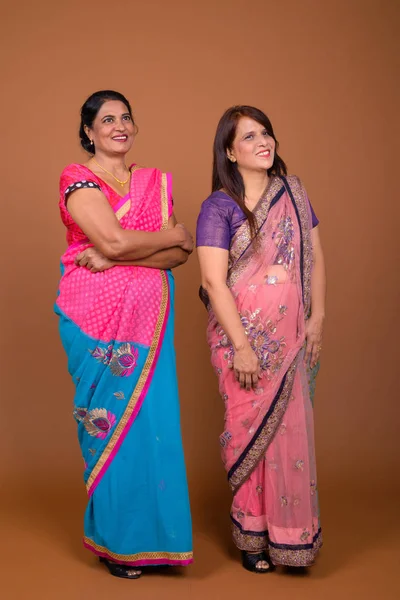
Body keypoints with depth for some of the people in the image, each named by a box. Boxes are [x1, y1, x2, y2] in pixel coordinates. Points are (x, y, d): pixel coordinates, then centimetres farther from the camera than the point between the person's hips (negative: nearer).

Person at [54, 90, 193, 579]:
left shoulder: (155, 182, 14)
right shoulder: (77, 179, -1)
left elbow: (180, 255, 3)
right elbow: (114, 240, -16)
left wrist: (115, 257, -11)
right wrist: (173, 235, -2)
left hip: (148, 317, 4)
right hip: (96, 317, -4)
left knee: (150, 418, 2)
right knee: (109, 420, 2)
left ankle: (148, 530, 18)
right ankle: (114, 538, 18)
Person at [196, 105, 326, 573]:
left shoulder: (293, 191, 9)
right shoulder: (219, 206, -5)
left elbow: (315, 257, 11)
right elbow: (214, 281, -12)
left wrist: (317, 318, 1)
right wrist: (242, 347, -16)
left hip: (292, 331, 4)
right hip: (244, 330, -3)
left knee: (291, 430, 6)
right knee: (250, 429, 3)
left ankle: (288, 530, 23)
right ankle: (252, 536, 20)